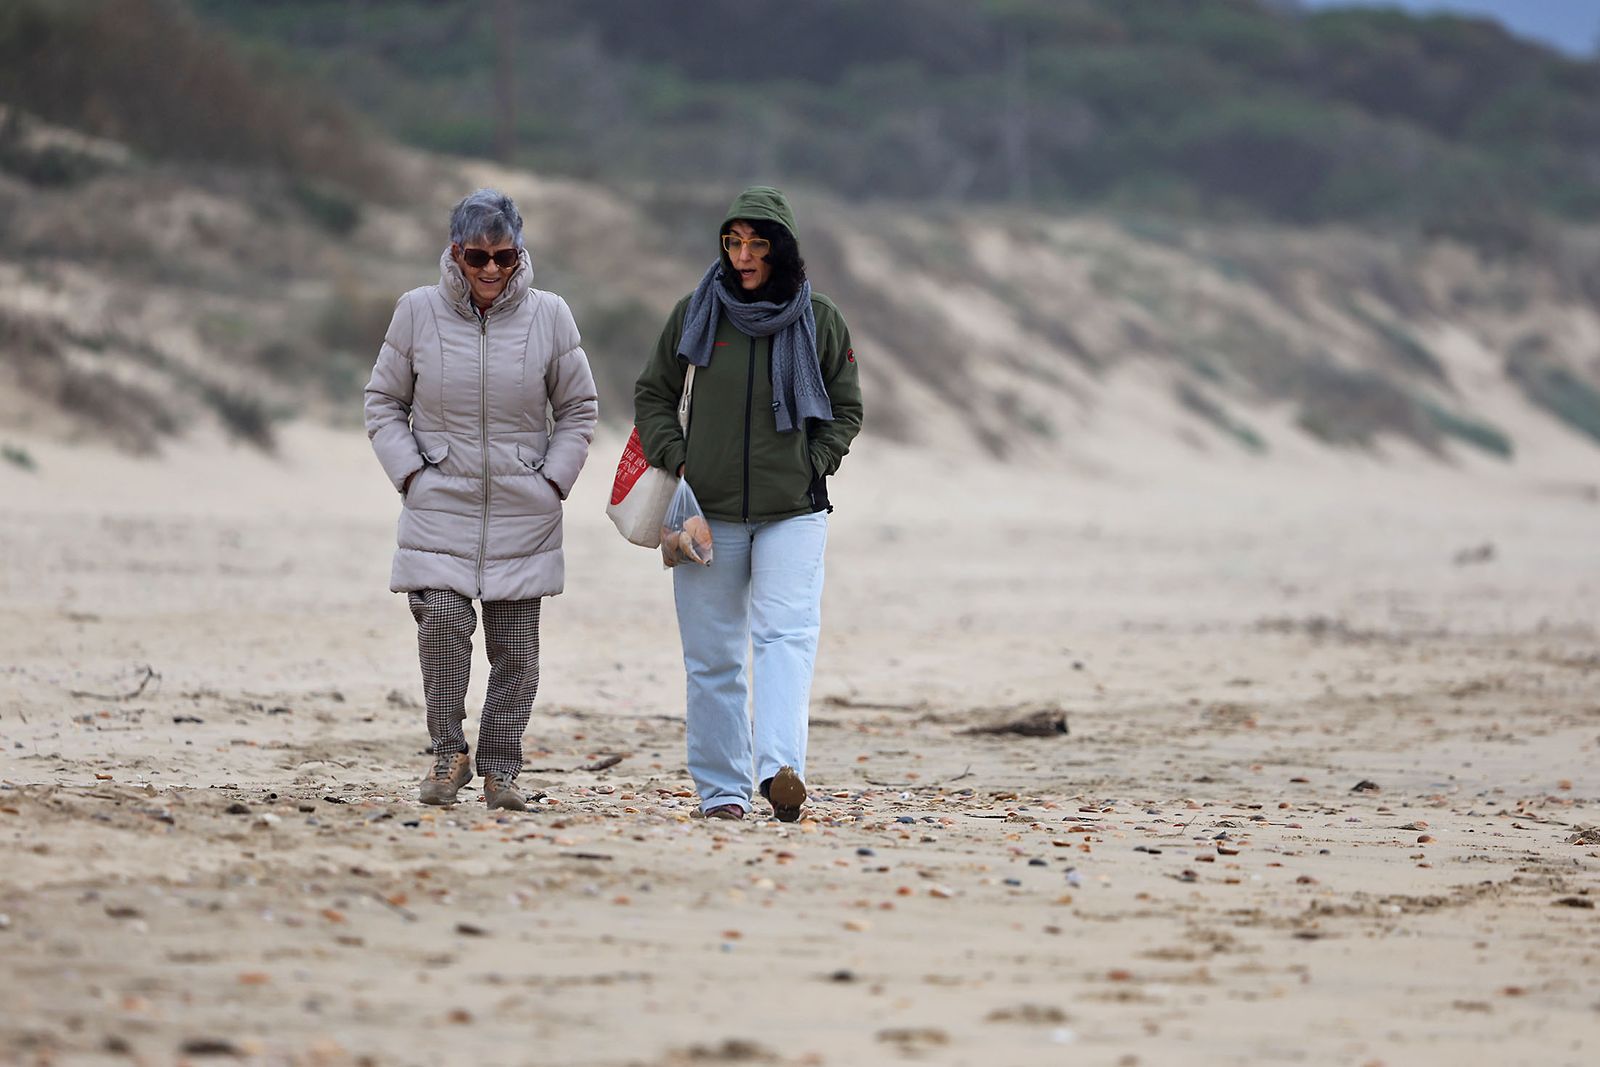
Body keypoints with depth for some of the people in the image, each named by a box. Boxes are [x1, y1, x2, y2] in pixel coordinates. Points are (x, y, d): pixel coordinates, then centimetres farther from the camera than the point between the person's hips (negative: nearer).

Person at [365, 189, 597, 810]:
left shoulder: (548, 317, -1)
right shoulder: (419, 312, -2)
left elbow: (578, 409, 11)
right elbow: (383, 401, 8)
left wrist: (554, 479, 1)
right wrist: (409, 473, -2)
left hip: (523, 513, 1)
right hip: (439, 507, -1)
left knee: (516, 649, 3)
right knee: (442, 621, -19)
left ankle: (500, 768, 15)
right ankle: (448, 752, -3)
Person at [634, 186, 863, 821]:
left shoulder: (820, 321, 3)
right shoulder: (696, 313, 3)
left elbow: (846, 409, 14)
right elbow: (653, 395, 13)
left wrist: (814, 465, 0)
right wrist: (675, 458, -1)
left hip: (793, 512, -1)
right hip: (708, 511, 1)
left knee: (786, 633, -19)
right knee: (713, 655, 3)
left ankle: (781, 768, -31)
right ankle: (721, 787, 9)